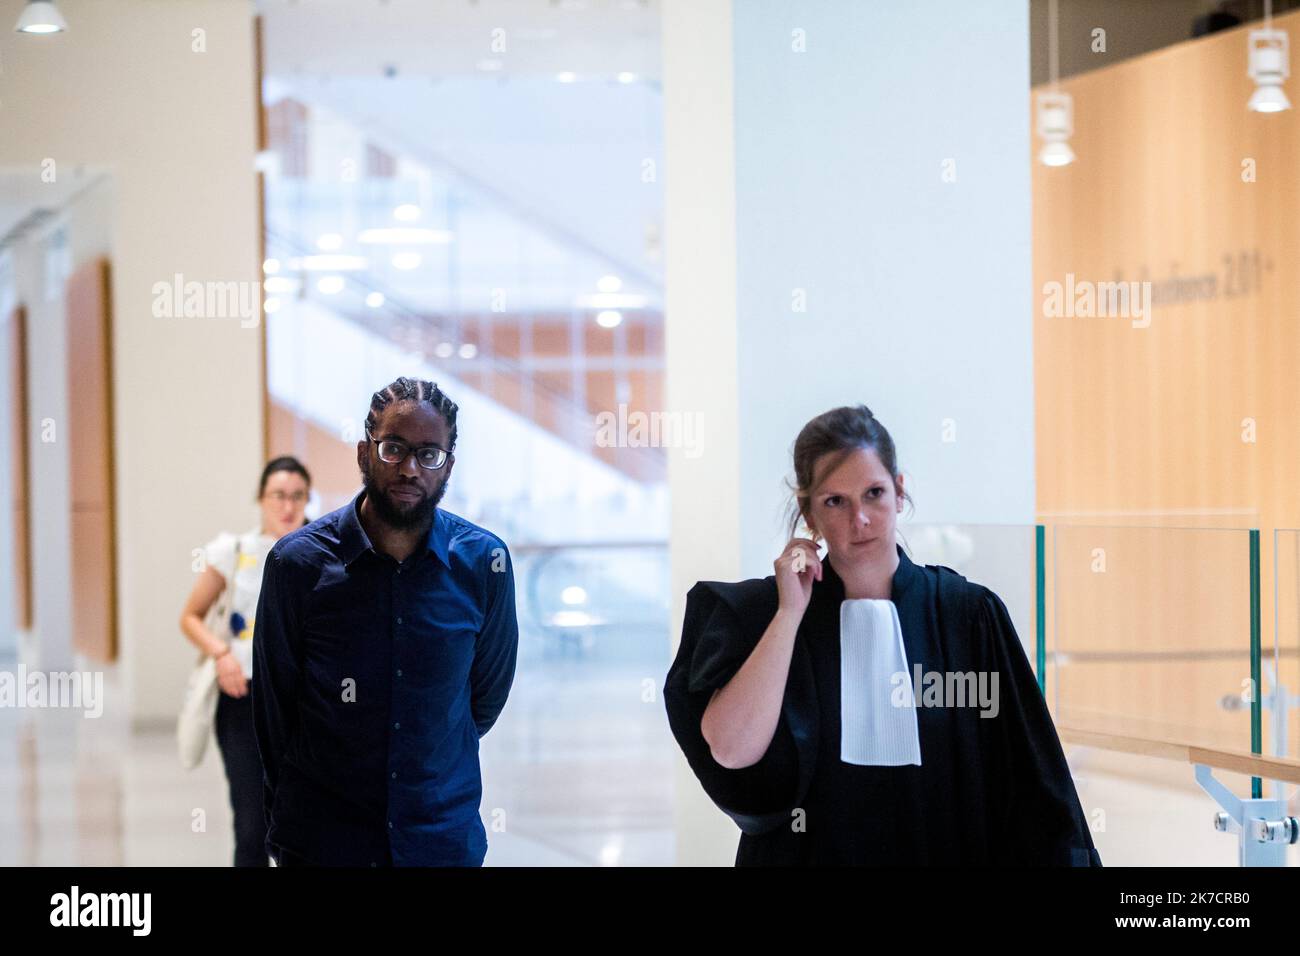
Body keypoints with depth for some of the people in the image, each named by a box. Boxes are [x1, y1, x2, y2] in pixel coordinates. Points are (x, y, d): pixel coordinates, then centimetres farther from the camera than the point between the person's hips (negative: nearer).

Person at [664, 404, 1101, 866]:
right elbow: (732, 752, -22)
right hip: (813, 851, 0)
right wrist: (791, 613, -21)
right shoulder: (759, 613, -8)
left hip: (945, 851, 1)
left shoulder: (968, 614, -9)